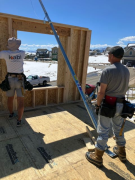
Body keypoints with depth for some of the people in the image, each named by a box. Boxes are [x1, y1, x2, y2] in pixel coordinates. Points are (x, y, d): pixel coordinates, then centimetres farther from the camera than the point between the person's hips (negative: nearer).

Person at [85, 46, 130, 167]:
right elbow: (125, 89, 12)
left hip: (108, 104, -7)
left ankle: (97, 157, 19)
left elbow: (101, 91, -18)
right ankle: (121, 152, 41)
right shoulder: (126, 70, 6)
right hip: (120, 105, 7)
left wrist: (98, 105, -7)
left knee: (103, 131, 4)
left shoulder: (108, 70, -17)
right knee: (119, 129, 22)